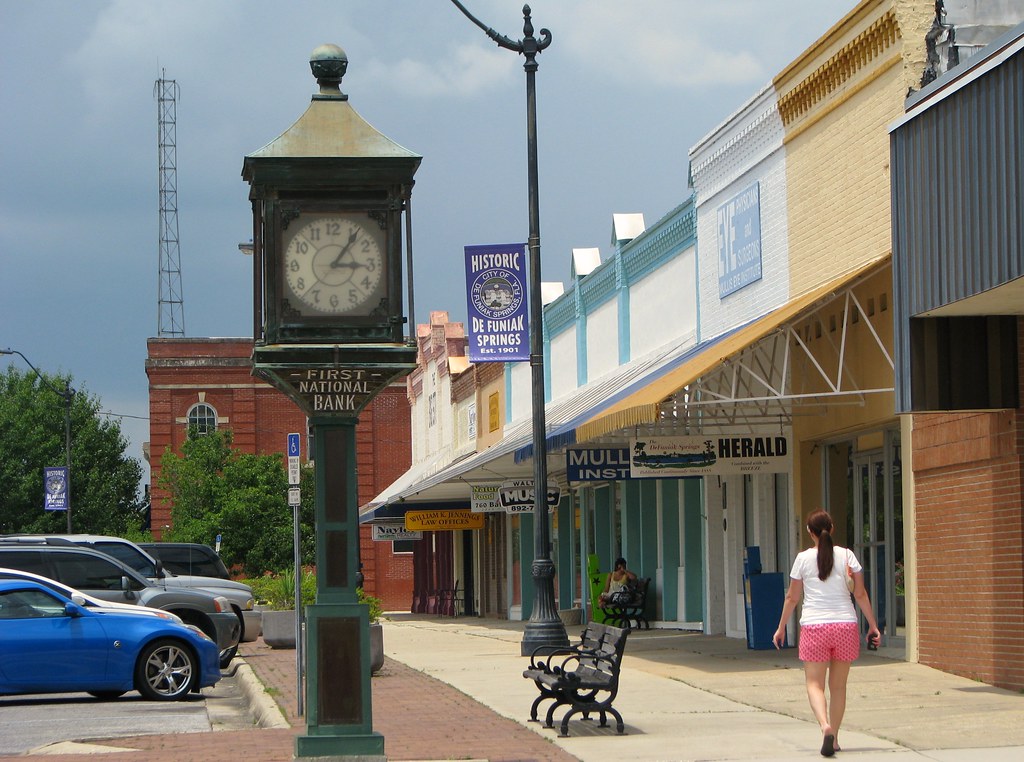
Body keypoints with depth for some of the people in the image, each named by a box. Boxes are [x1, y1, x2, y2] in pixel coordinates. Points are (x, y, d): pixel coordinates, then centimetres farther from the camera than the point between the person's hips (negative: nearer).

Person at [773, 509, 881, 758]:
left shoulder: (803, 558, 0)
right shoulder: (846, 555, 2)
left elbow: (792, 598, 5)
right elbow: (861, 594, 2)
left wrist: (781, 628, 16)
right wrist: (873, 625, 10)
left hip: (814, 627, -2)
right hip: (845, 625, 2)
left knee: (814, 683, 0)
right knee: (838, 685, 13)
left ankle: (825, 726, -26)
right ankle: (834, 737, 16)